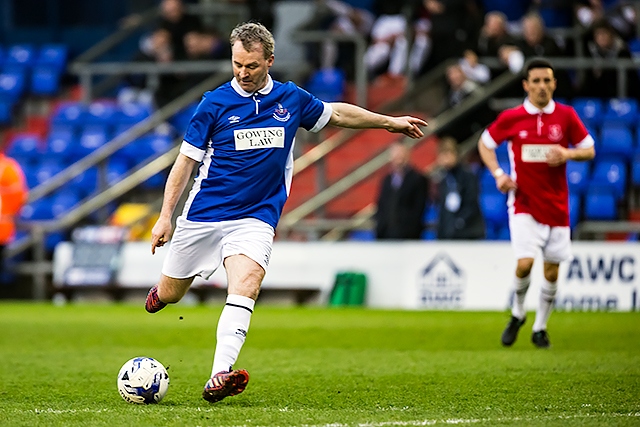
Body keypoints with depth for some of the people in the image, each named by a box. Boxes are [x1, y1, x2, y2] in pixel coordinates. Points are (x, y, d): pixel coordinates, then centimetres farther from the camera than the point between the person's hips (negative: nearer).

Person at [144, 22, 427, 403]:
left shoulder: (291, 99, 4)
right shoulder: (215, 103, -5)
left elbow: (337, 113, 23)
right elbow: (186, 161, 0)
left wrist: (390, 122, 28)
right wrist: (165, 216, -3)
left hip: (256, 218, 0)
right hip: (204, 215, 0)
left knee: (245, 287, -25)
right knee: (170, 294, 9)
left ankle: (220, 378, -36)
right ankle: (160, 294, 49)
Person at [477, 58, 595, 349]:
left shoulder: (566, 116, -1)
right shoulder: (511, 118, -4)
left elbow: (589, 151, 6)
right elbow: (485, 143, 11)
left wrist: (567, 153, -15)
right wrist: (498, 174, -4)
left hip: (556, 203, 2)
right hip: (524, 202, -2)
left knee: (552, 272, 5)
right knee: (525, 263, -17)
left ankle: (540, 328, 24)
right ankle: (517, 314, 11)